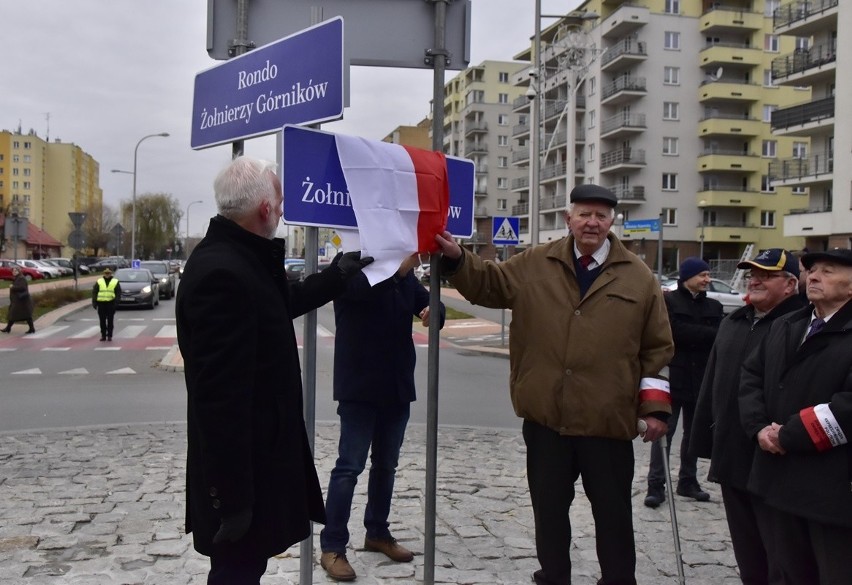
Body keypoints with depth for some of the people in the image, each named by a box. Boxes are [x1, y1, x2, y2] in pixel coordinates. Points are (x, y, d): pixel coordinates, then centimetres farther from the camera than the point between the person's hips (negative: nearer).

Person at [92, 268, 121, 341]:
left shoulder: (115, 282, 6)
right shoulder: (98, 282, 9)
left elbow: (118, 293, 2)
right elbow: (94, 292, 7)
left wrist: (116, 302, -10)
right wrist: (94, 302, -2)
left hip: (111, 303, -1)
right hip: (101, 303, 1)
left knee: (110, 320, 1)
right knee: (102, 320, 3)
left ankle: (109, 336, 7)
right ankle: (103, 335, 11)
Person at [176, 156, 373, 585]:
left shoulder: (239, 257, 6)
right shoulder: (222, 273, -26)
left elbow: (281, 304, 27)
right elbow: (220, 393, -28)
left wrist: (338, 274, 30)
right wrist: (232, 496, -25)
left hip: (253, 456, 10)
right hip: (241, 466, -10)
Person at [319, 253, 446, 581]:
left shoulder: (405, 275, 11)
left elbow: (430, 303, 6)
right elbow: (365, 287, -29)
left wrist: (431, 313, -18)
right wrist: (400, 267, -45)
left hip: (397, 385, 6)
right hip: (359, 386, -6)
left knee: (386, 465, 15)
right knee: (350, 466, -5)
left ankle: (377, 533, 29)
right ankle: (332, 546, 3)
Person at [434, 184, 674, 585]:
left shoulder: (638, 276, 1)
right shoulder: (535, 264, 5)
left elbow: (657, 347, 2)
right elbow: (488, 284, 9)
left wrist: (654, 406, -2)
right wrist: (457, 258, -9)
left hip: (608, 419, -2)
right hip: (545, 416, 2)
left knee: (612, 510, 12)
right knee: (549, 506, 16)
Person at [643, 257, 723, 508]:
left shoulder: (714, 306, 10)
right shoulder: (668, 301, -4)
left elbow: (721, 337, -1)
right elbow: (677, 331, -17)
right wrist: (712, 334, -13)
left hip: (701, 379, 5)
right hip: (673, 377, -5)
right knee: (664, 432, -2)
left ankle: (688, 481, 25)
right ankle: (656, 485, 1)